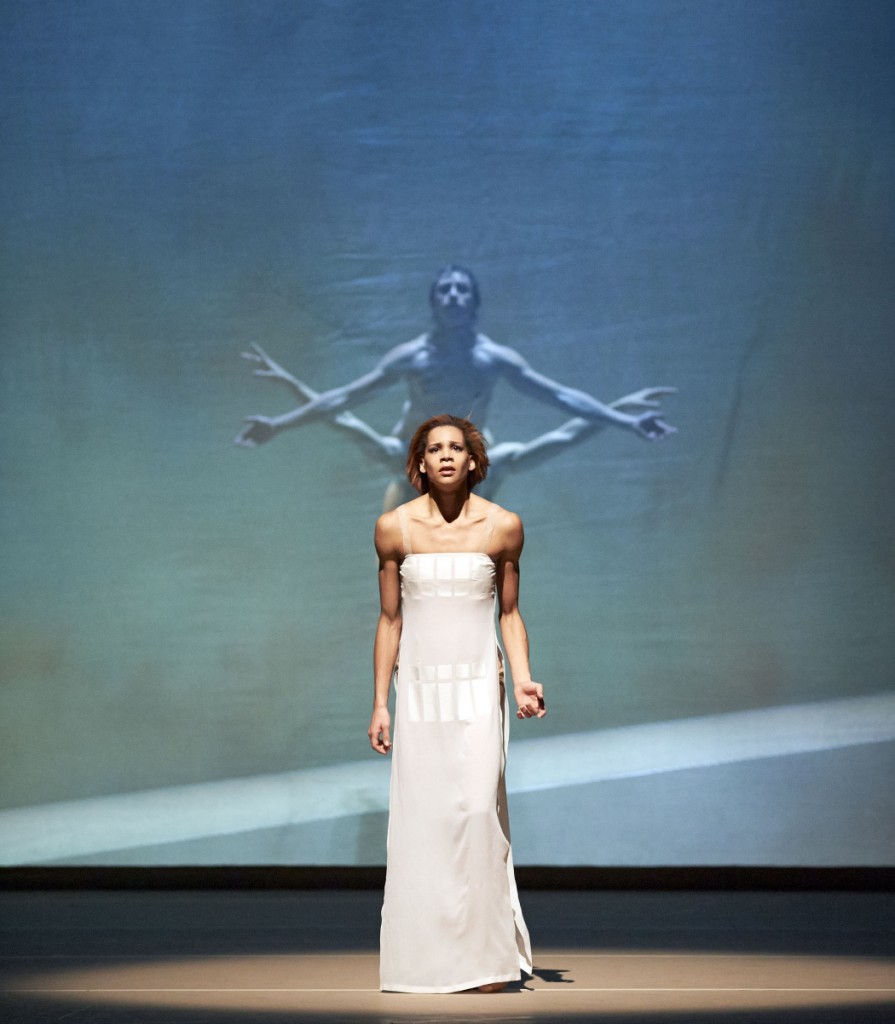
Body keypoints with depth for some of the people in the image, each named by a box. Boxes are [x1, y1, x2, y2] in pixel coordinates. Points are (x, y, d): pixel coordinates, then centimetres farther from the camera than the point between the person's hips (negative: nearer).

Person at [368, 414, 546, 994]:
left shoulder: (503, 527, 0)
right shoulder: (395, 528, 1)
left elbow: (510, 613, 9)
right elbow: (390, 619, 7)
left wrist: (523, 679, -5)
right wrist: (379, 703, 6)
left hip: (478, 685, -1)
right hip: (419, 686, 1)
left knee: (476, 810, -11)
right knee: (418, 816, -1)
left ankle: (485, 956, -2)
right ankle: (422, 960, 8)